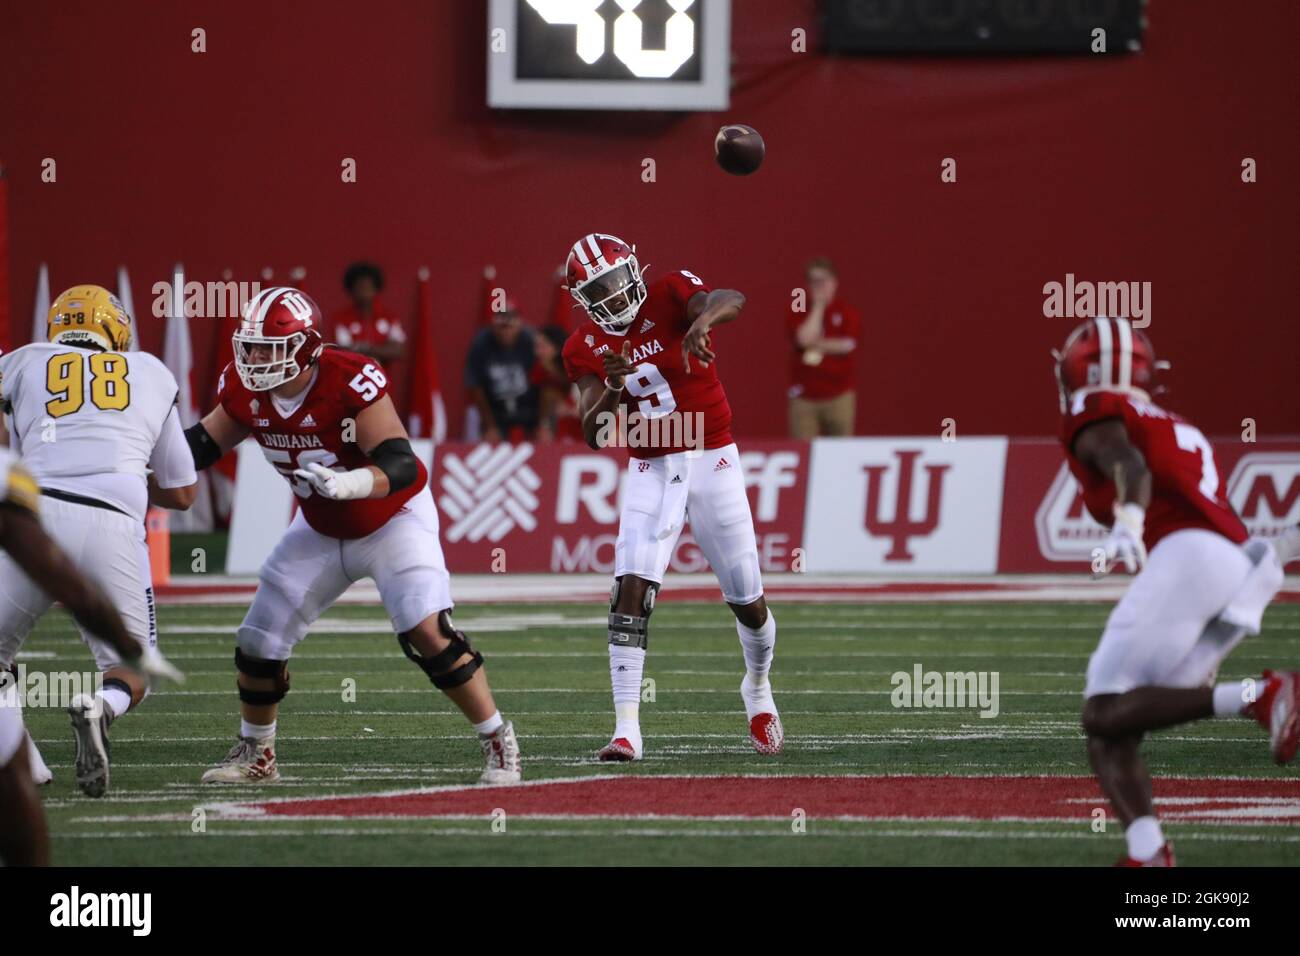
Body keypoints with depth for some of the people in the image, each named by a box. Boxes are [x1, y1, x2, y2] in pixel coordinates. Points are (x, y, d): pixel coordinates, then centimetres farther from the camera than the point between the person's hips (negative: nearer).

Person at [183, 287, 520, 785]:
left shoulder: (351, 381, -33)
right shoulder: (246, 389, -15)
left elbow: (401, 465, -36)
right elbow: (205, 442, 3)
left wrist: (348, 484, -54)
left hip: (393, 519, -6)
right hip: (321, 531, 6)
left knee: (427, 632, -22)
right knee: (259, 643, 4)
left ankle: (498, 743, -7)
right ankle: (255, 755, 28)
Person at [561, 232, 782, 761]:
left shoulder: (668, 296, -10)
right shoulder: (586, 348, 0)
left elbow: (732, 300, -31)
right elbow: (594, 435, -8)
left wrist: (703, 320, -54)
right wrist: (612, 387, -27)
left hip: (712, 461, -1)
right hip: (651, 473, 1)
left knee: (746, 598, 7)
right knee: (632, 588, -17)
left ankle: (758, 688, 38)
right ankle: (626, 728, -19)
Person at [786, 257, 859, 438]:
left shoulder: (847, 312, 3)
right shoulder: (798, 312, 5)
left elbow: (847, 345, -10)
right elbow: (805, 338, -13)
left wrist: (816, 345, -7)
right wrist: (818, 306, -6)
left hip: (839, 395, 0)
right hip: (804, 395, 0)